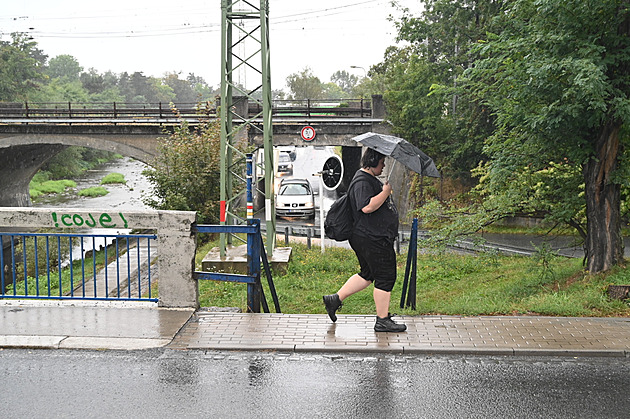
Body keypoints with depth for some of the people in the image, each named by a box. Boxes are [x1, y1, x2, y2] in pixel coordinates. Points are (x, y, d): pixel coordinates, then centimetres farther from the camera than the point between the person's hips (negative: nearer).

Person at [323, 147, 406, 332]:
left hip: (373, 238, 11)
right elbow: (367, 207, -30)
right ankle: (383, 320, 3)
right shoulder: (362, 182, -17)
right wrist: (385, 192, -22)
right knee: (385, 277, -4)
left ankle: (335, 299, 23)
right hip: (372, 239, -11)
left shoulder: (369, 178, 18)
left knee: (368, 274, 18)